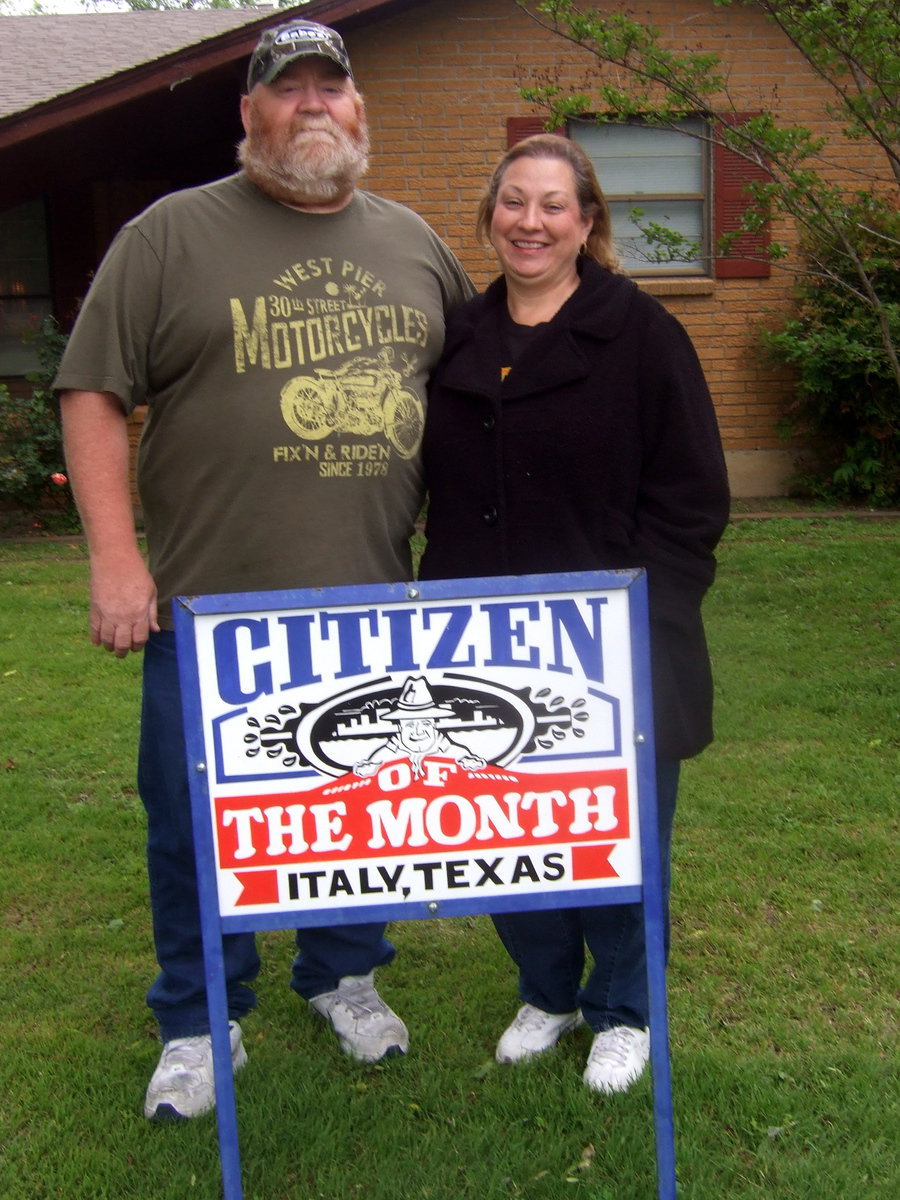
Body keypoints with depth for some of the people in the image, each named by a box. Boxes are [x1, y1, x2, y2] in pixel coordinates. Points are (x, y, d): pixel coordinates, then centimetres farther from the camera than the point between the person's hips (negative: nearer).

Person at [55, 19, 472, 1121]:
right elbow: (94, 392, -4)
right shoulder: (173, 234, -1)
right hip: (212, 603, -3)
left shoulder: (414, 244, 12)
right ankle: (198, 1025, 28)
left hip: (372, 602, 4)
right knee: (198, 822, 8)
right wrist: (114, 556, -11)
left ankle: (343, 976, 39)